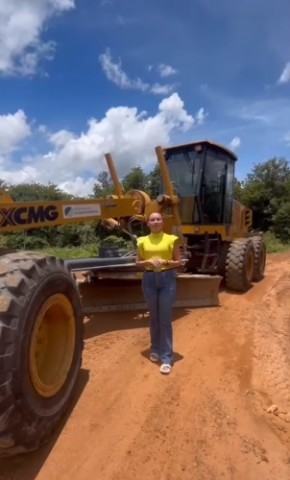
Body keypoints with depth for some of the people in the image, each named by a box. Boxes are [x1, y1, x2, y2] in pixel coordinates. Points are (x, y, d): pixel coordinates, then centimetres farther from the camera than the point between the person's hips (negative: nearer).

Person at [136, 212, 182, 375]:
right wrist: (147, 262, -10)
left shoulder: (171, 239, -1)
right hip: (149, 279, 2)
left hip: (167, 279, -2)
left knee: (165, 319, 0)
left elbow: (178, 262, 2)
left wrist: (166, 262, -16)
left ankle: (167, 358, 9)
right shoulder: (143, 241, 5)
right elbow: (138, 262, 10)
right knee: (154, 317, 14)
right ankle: (156, 350, 33)